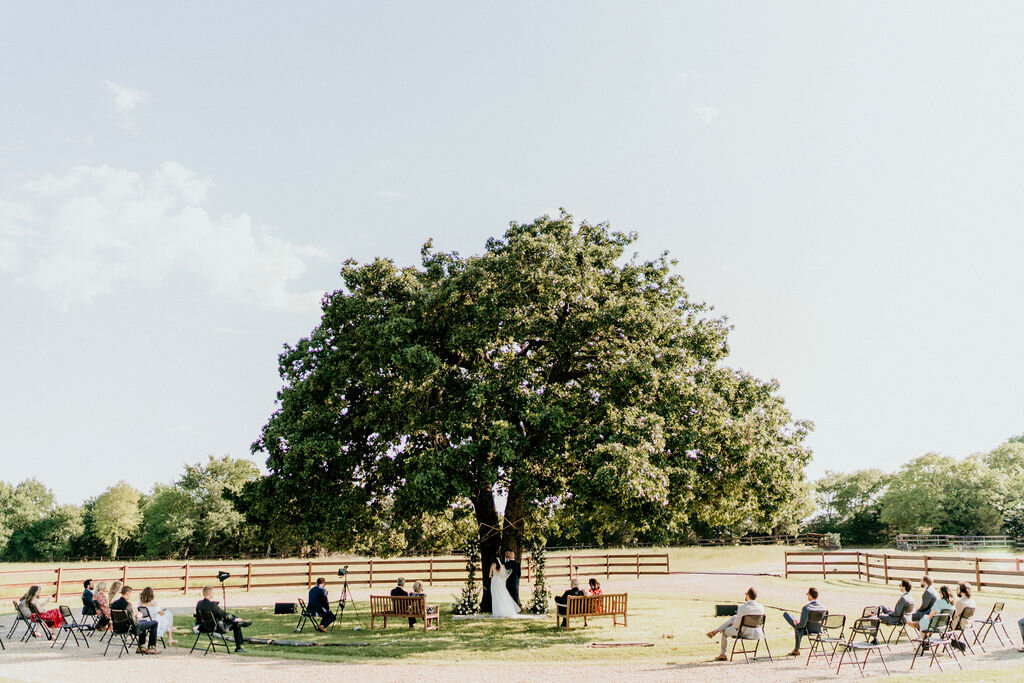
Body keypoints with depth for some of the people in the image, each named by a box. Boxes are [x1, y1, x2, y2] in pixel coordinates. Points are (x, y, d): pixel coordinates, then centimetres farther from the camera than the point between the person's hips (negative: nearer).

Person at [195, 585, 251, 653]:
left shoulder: (199, 603, -8)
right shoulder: (212, 605, -29)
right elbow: (224, 614, -18)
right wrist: (235, 619, -4)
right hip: (217, 628, -8)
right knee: (236, 625, 9)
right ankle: (238, 648, 19)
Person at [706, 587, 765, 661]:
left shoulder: (742, 608, -27)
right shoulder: (761, 607, -10)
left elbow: (737, 625, -18)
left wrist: (733, 624, 9)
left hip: (745, 634, -6)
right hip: (757, 633, 6)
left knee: (725, 631, 24)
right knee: (734, 617, 24)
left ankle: (722, 655, 42)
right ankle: (716, 630, 36)